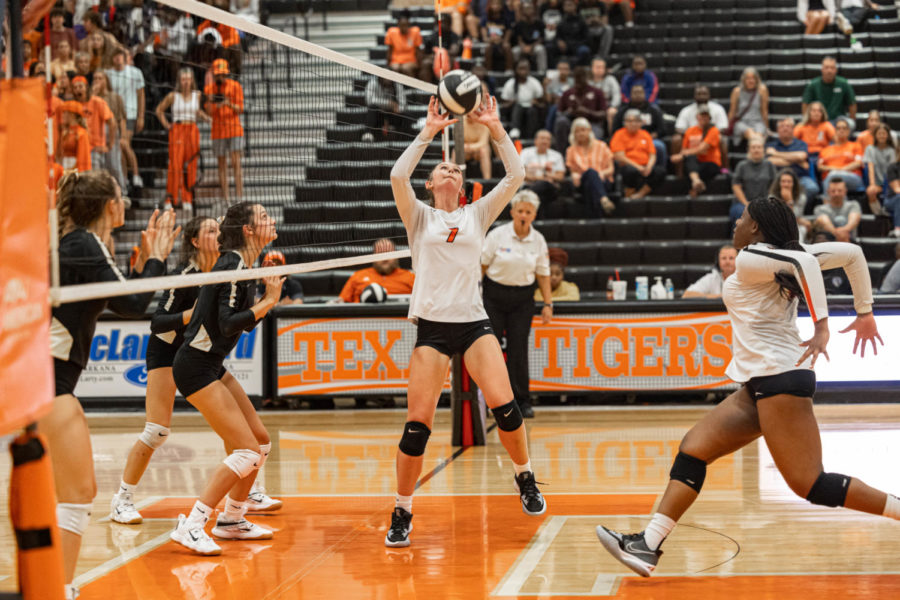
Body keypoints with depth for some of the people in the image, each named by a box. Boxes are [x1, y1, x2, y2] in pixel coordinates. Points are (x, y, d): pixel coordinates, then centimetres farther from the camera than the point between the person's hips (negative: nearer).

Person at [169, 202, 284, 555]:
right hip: (195, 367, -10)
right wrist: (269, 301, -17)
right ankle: (190, 528, -12)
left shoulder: (243, 265, 12)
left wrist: (270, 293, 6)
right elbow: (228, 324, -23)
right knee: (247, 451, -14)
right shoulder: (233, 265, -17)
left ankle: (231, 520, 25)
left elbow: (246, 322, 18)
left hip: (212, 365, 10)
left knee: (261, 442, 13)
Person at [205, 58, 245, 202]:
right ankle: (225, 200, 8)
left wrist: (229, 104, -24)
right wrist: (210, 102, -19)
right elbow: (210, 113, 3)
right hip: (218, 131, 2)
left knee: (236, 164, -10)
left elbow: (240, 110, -4)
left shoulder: (235, 86, -2)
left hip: (235, 130, -2)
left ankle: (239, 198, -11)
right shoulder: (209, 89, 4)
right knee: (222, 165, 4)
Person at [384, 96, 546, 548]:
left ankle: (525, 479, 13)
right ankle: (401, 515, 5)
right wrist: (429, 131, -11)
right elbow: (398, 176, -10)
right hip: (432, 327, -2)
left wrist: (495, 128, -3)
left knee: (504, 405, -13)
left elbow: (515, 176, 3)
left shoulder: (477, 215, 13)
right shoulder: (420, 218, 8)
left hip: (474, 323, 2)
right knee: (417, 423, -8)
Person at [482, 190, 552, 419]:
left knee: (518, 349, -1)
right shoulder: (497, 235, -8)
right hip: (494, 295, -1)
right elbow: (481, 265, -3)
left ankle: (522, 401, 7)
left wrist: (548, 303, 4)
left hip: (522, 299, 2)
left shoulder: (538, 240, 0)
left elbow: (543, 273, 7)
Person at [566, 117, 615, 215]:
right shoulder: (571, 151, 20)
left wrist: (603, 173, -11)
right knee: (591, 171, -38)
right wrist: (575, 175, -8)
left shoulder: (601, 146, 15)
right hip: (582, 184, 0)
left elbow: (611, 169, 12)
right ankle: (604, 199, -68)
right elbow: (573, 171, 17)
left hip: (602, 181, 0)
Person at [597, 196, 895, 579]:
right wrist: (864, 312, 18)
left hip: (780, 378, -10)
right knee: (693, 450, 6)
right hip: (760, 384, 10)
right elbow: (852, 253, 13)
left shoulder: (750, 258, -8)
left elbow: (804, 261, -26)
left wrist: (821, 326, -31)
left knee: (810, 485, -11)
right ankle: (647, 546, 2)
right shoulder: (785, 258, 15)